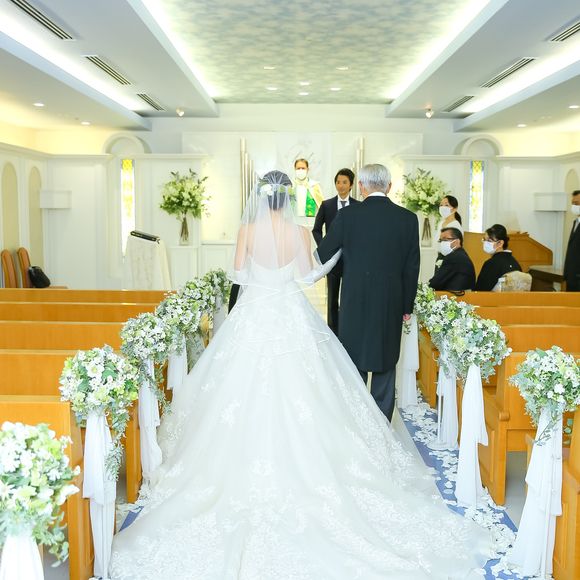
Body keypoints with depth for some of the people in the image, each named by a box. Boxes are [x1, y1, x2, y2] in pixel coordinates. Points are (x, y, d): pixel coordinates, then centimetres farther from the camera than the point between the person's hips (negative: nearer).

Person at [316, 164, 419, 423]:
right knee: (386, 365, 13)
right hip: (392, 305, 2)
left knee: (354, 365, 10)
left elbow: (323, 254, 1)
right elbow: (412, 268, 1)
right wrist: (407, 306, 10)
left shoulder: (347, 215, -8)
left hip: (355, 304, -1)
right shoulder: (408, 218, -2)